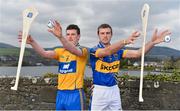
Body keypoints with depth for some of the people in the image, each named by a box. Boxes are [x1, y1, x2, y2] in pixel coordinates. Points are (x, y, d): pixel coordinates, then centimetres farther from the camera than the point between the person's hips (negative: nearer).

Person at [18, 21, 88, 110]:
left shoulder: (83, 51, -5)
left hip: (75, 94, -5)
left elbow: (74, 50, -28)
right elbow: (45, 53, -7)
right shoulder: (60, 51, 9)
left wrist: (60, 36, -46)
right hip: (60, 94, 5)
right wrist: (32, 42, -25)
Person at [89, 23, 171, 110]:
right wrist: (125, 41, -47)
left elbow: (137, 53, -4)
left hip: (114, 90, 4)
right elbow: (107, 52, -30)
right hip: (99, 91, -4)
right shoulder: (94, 50, -9)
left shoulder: (117, 51, 7)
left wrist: (152, 42, -19)